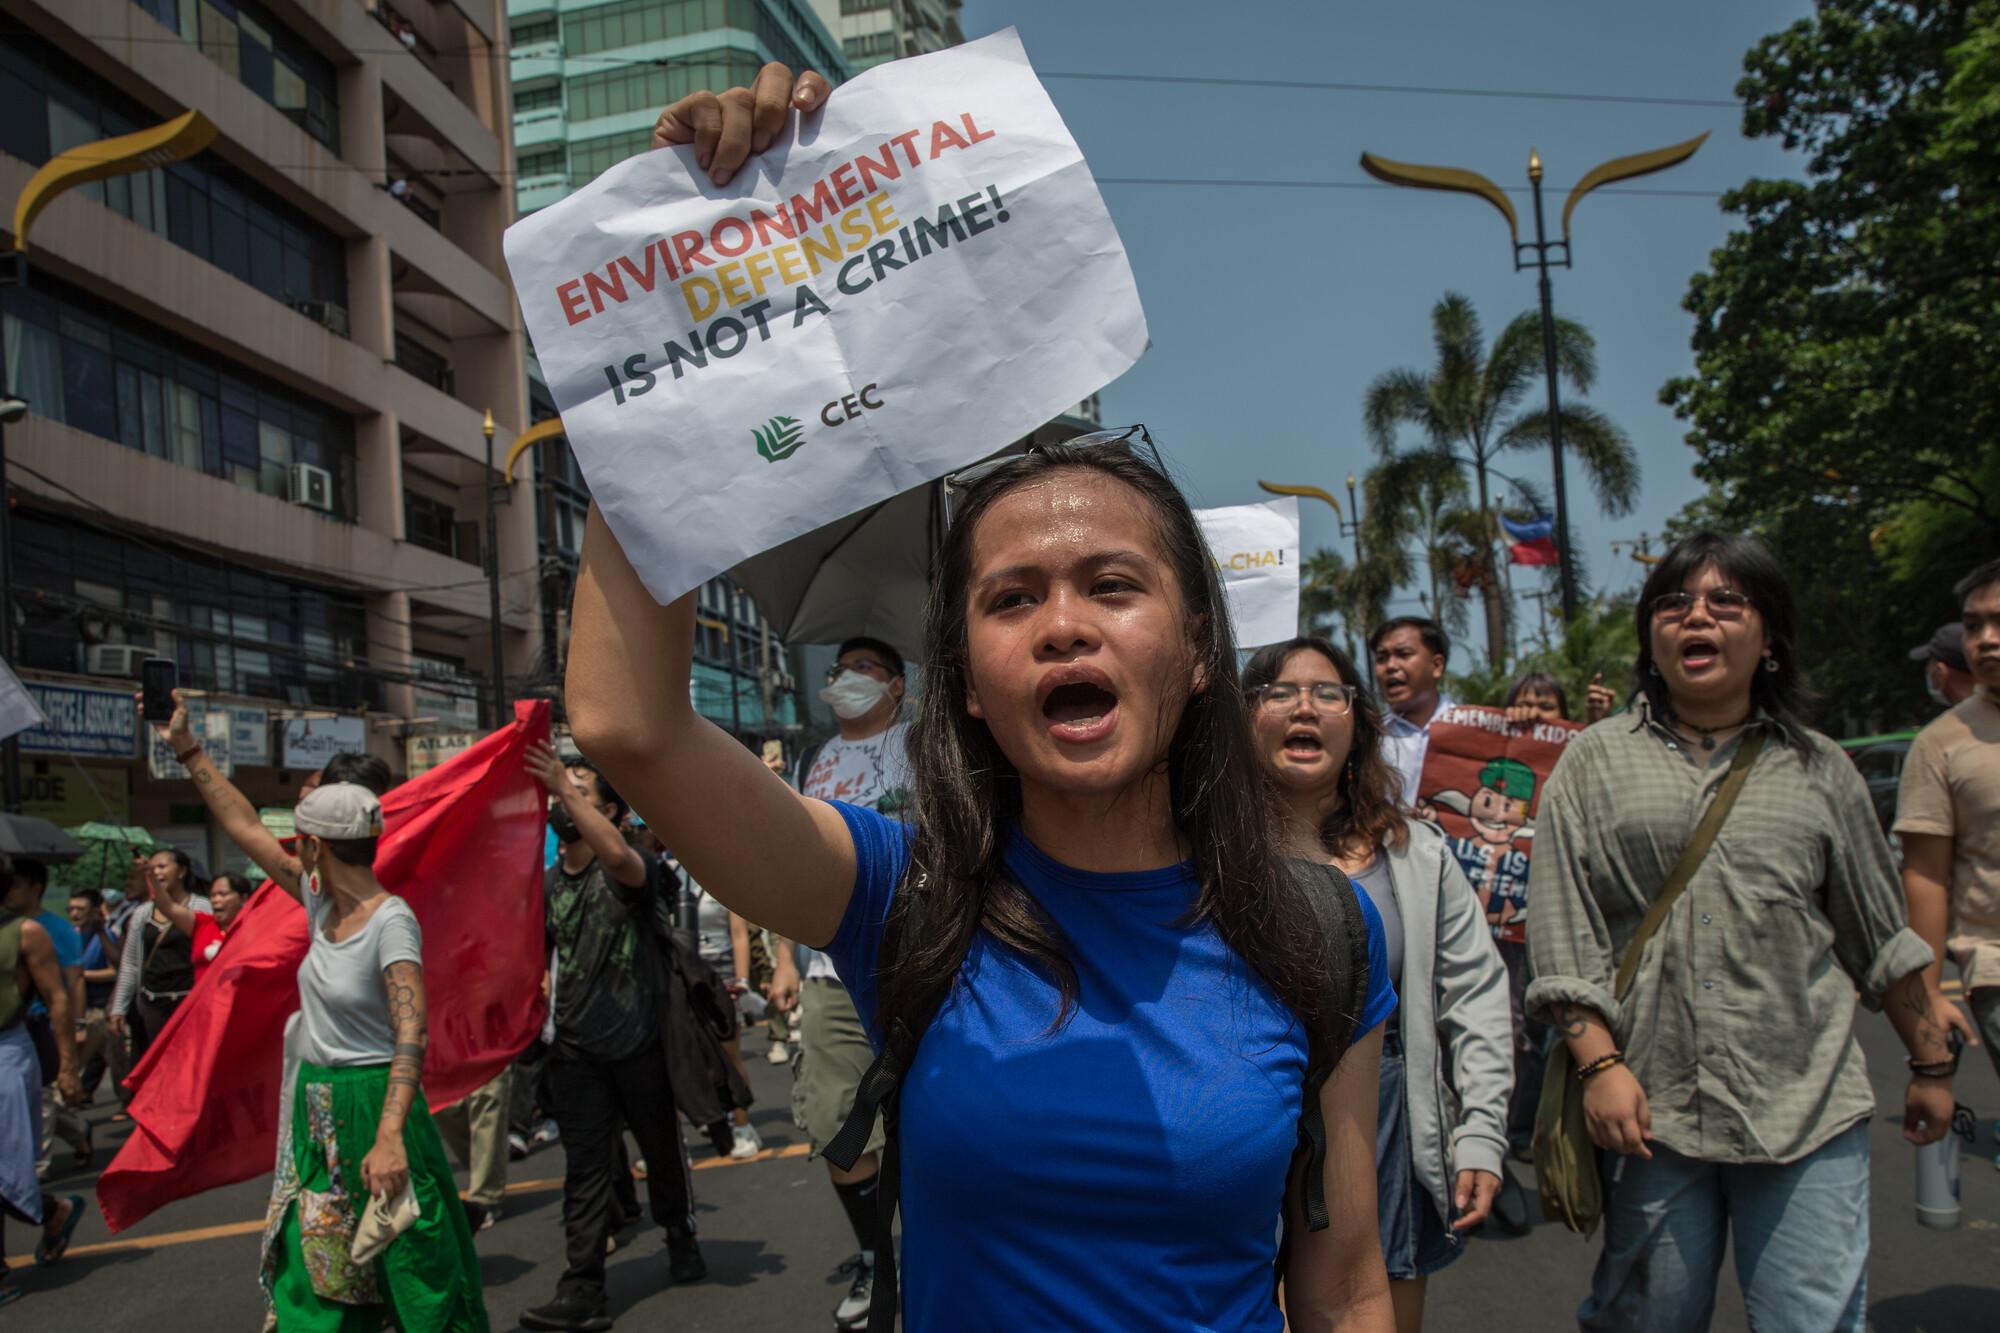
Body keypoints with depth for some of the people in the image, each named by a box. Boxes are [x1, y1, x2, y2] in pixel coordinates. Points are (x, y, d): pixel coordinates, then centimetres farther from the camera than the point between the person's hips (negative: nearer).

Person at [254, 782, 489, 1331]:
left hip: (372, 1106, -8)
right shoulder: (322, 905, 2)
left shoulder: (391, 921, -21)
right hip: (316, 1107, 8)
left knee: (416, 1273, 2)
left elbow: (412, 1033, -30)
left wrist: (390, 1136, -40)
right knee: (310, 1281, 13)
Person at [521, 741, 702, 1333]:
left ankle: (681, 1240, 36)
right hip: (576, 1047, 3)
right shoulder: (546, 882, 8)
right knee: (585, 1167, 1)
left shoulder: (630, 871, -9)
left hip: (639, 1040, -3)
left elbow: (618, 856, -35)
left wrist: (566, 789, -33)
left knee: (663, 1150, 13)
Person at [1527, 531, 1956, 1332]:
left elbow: (1881, 936, 16)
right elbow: (1562, 936, -1)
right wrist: (1600, 1063, -9)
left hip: (1807, 1110, 1)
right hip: (1650, 1109, -1)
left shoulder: (1818, 770, 10)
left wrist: (1930, 1063, 18)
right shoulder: (1593, 764, 5)